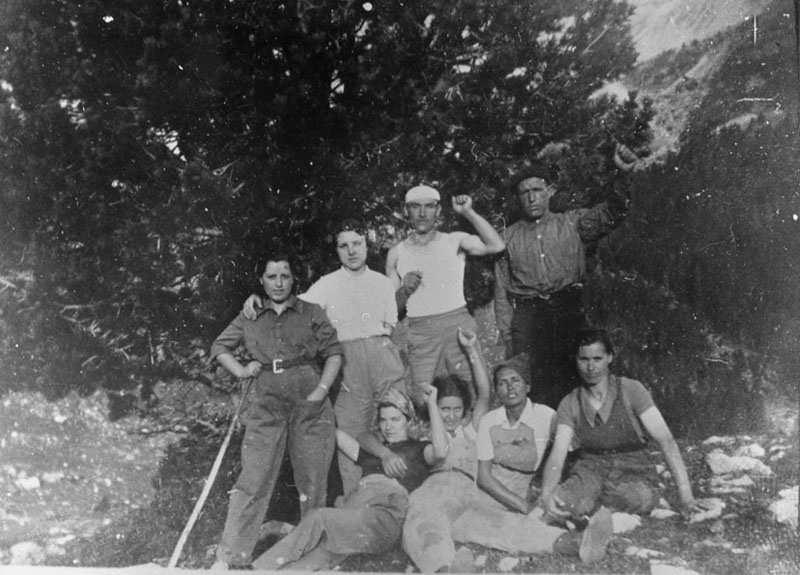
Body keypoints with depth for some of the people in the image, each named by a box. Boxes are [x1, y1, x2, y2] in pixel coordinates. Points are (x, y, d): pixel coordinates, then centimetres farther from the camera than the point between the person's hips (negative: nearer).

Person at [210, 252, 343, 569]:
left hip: (309, 403, 0)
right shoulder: (249, 318, 12)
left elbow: (333, 352, 5)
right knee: (252, 481, -6)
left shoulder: (312, 313, 8)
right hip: (265, 404, 0)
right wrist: (241, 370, 5)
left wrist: (322, 388, -8)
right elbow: (219, 347, 21)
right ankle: (230, 557, -1)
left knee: (313, 482, 5)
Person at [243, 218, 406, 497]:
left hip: (385, 357, 2)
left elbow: (391, 324, 17)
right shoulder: (327, 284, 11)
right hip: (349, 363, -1)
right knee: (351, 435, -3)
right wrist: (256, 298, -13)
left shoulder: (383, 282, 17)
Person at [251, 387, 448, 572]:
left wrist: (432, 404, -2)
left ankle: (261, 568, -28)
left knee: (319, 517, -27)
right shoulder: (371, 450, 33)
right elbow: (337, 434, 29)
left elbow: (439, 451, -6)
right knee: (323, 557, -26)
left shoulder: (418, 449, 17)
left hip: (386, 517, -4)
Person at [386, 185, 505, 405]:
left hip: (458, 327, -1)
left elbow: (496, 246, -10)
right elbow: (392, 307, 12)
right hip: (420, 334, 1)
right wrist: (404, 289, -8)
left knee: (472, 395, -5)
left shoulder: (454, 241, 7)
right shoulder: (397, 253, 11)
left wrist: (469, 212, -10)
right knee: (422, 400, -2)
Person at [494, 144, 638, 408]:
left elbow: (611, 213, -3)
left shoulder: (572, 223, 12)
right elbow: (502, 289, 13)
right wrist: (506, 333, 4)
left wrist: (623, 174, -20)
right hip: (527, 315, 1)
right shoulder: (508, 236, 14)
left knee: (571, 381, -6)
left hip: (569, 310, 0)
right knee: (533, 385, -7)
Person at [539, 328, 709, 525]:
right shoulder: (570, 404, 1)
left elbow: (666, 440, -12)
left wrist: (686, 497, -22)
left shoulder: (631, 390, -6)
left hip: (634, 473, -1)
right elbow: (557, 456, -9)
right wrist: (547, 494, -31)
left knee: (641, 497, -38)